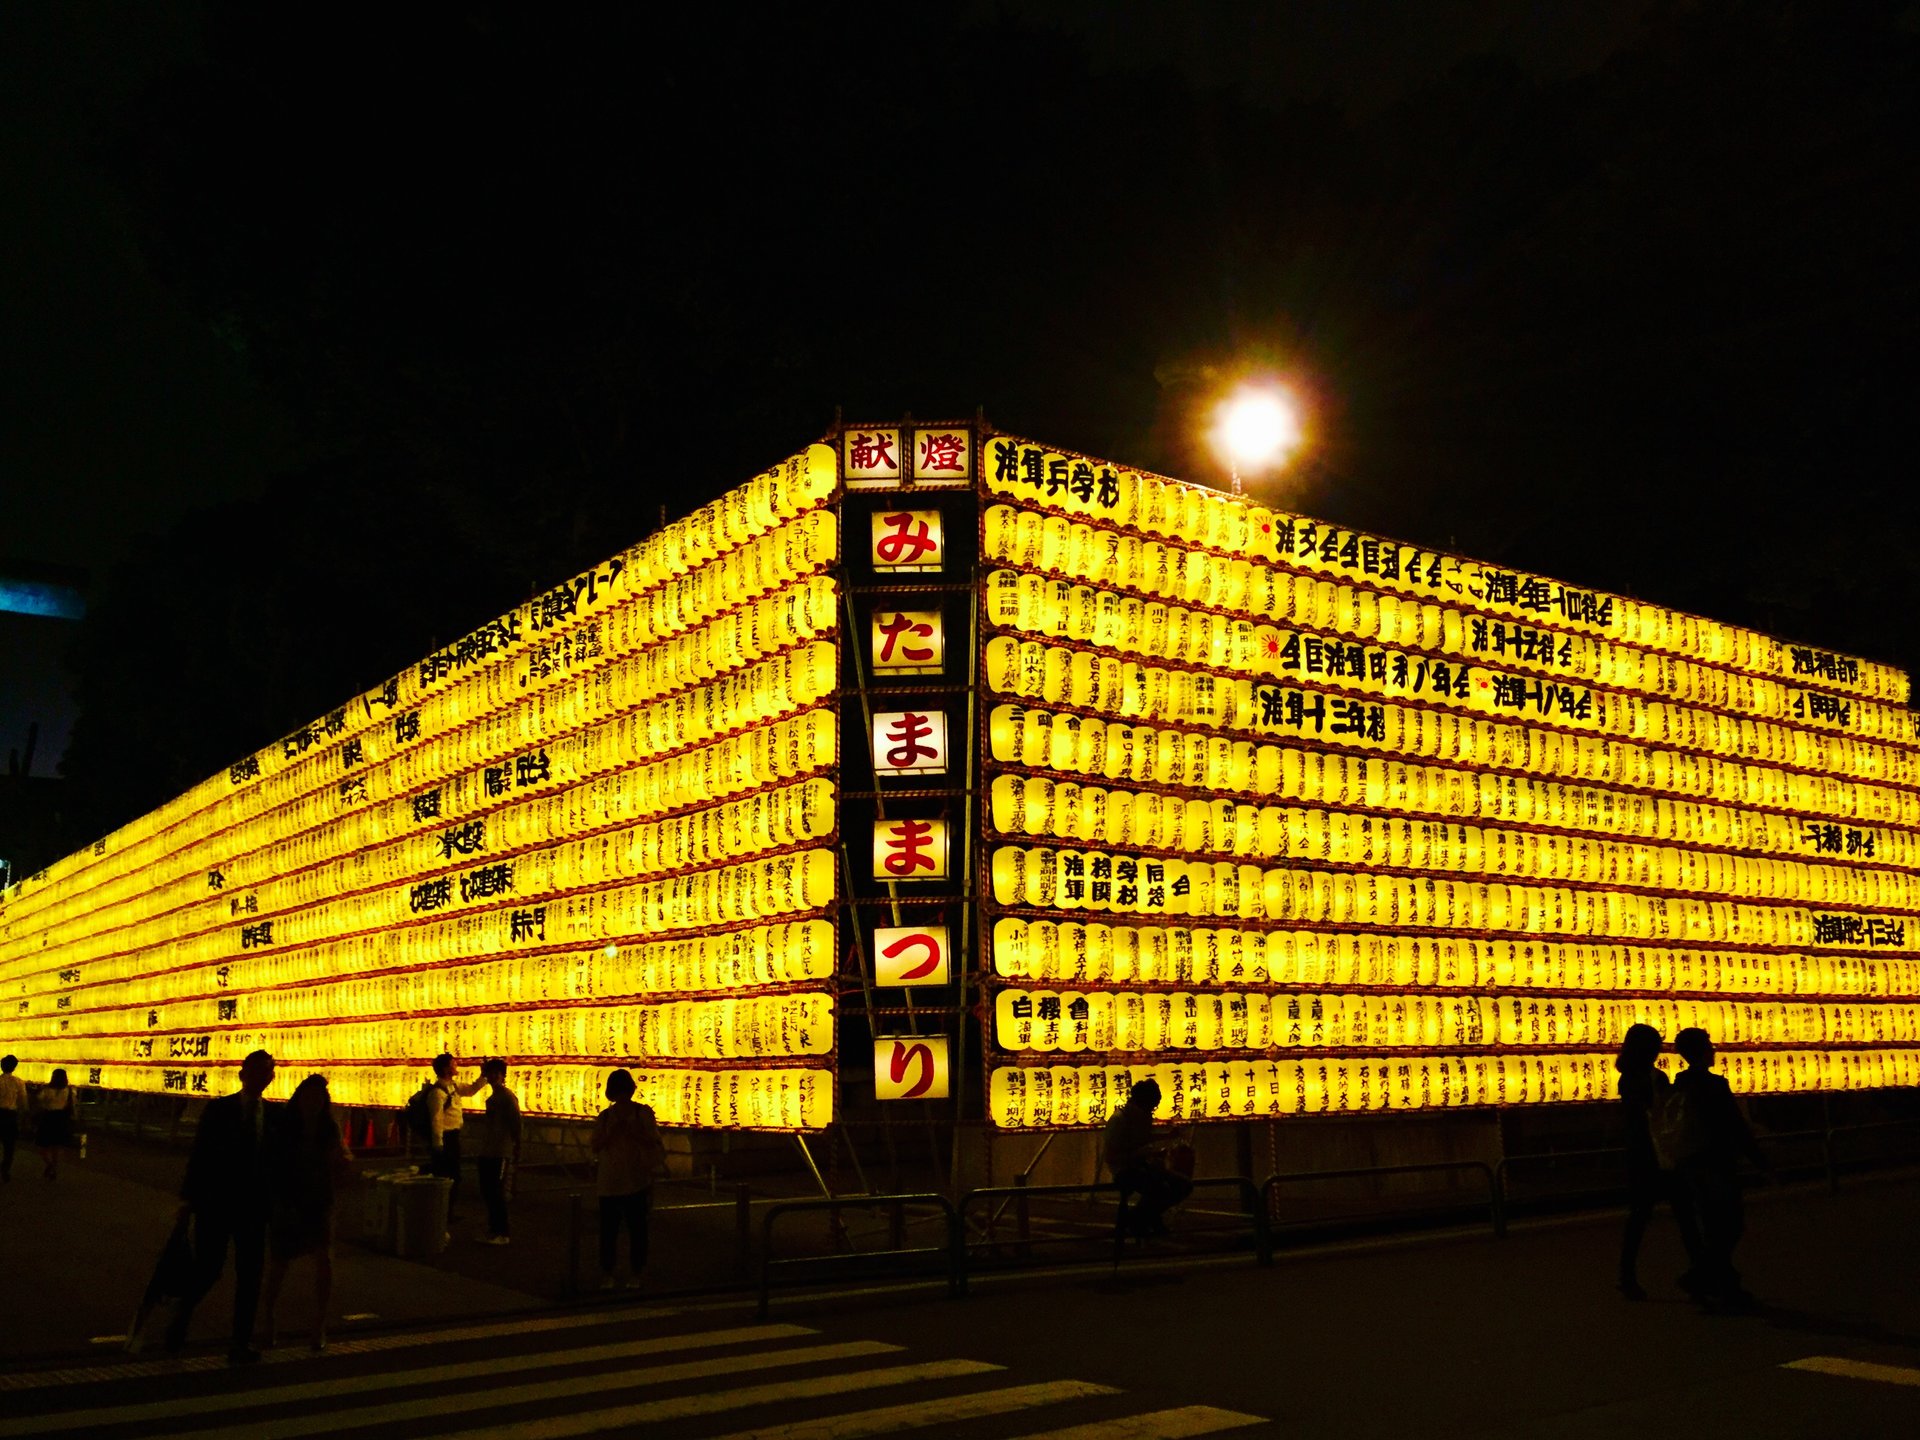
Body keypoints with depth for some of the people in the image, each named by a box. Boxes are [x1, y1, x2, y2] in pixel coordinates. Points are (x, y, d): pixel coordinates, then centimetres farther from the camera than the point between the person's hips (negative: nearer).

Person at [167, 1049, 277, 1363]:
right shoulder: (218, 1110, -1)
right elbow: (199, 1154, -1)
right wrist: (189, 1196, -6)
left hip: (254, 1207, 2)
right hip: (215, 1204, -2)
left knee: (250, 1275, 4)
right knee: (207, 1269, -1)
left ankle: (241, 1342, 13)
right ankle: (180, 1320, 27)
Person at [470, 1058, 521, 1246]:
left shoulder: (508, 1097, -10)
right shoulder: (491, 1098, 17)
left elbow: (515, 1124, -14)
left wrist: (516, 1149, -18)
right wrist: (479, 1153, 22)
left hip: (500, 1154, -9)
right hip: (487, 1153, 9)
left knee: (497, 1194, -7)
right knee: (487, 1193, 11)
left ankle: (502, 1234, -1)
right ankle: (492, 1230, 20)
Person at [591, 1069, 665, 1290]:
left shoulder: (643, 1113, -1)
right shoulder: (604, 1116, 5)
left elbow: (652, 1143, -6)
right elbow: (596, 1146, -2)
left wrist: (632, 1131, -17)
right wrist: (613, 1132, -15)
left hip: (636, 1181, -2)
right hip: (609, 1182, 2)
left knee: (637, 1228, 3)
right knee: (608, 1229, 4)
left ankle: (634, 1274, 15)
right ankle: (607, 1273, 17)